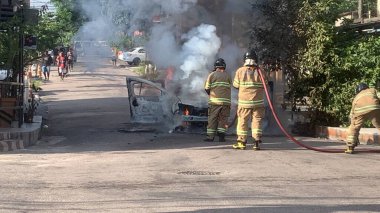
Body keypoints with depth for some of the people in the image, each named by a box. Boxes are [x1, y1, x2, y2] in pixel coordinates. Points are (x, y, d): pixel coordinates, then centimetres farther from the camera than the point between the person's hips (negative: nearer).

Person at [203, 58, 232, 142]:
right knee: (223, 119, 6)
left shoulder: (212, 75, 2)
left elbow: (207, 88, 1)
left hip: (214, 101, -1)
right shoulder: (228, 76, 9)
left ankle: (210, 136, 0)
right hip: (226, 101, 1)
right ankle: (221, 136, 1)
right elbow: (229, 88, 9)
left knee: (212, 119, 2)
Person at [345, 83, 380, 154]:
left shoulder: (356, 98, 41)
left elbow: (352, 114, 43)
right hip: (374, 108, -1)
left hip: (360, 110, 1)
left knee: (353, 128, 22)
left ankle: (350, 148, 17)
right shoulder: (373, 90, 39)